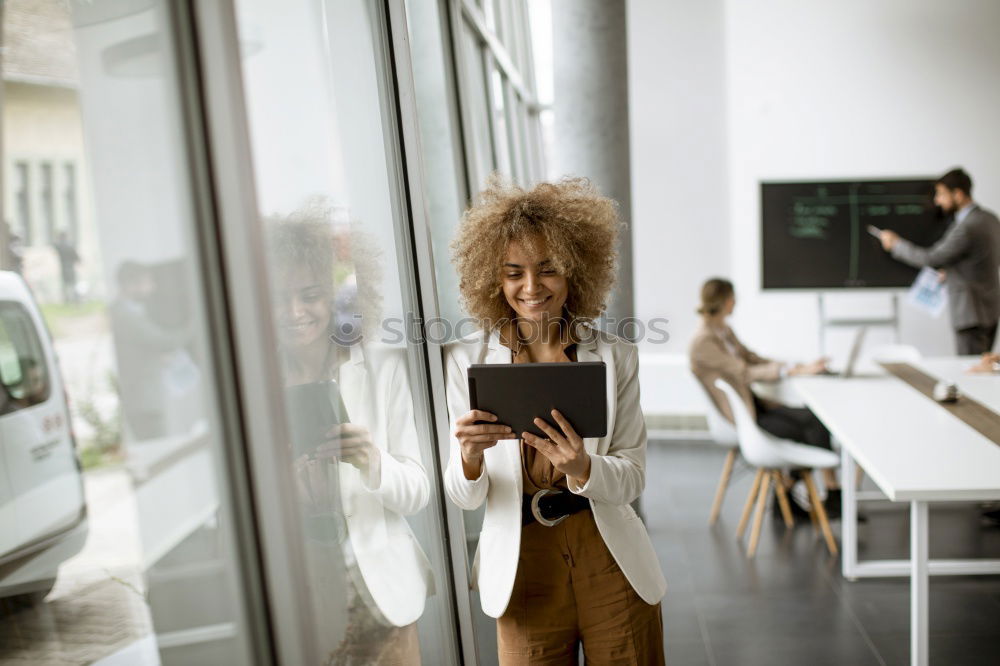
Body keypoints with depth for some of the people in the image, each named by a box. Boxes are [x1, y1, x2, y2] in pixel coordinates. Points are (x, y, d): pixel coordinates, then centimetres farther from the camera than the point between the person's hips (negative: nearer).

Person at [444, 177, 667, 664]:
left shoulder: (614, 357, -4)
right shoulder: (466, 361, -6)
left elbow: (634, 477, -4)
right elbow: (465, 498, -5)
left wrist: (582, 467, -24)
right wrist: (470, 456, -27)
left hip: (610, 562, 1)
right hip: (522, 564, -1)